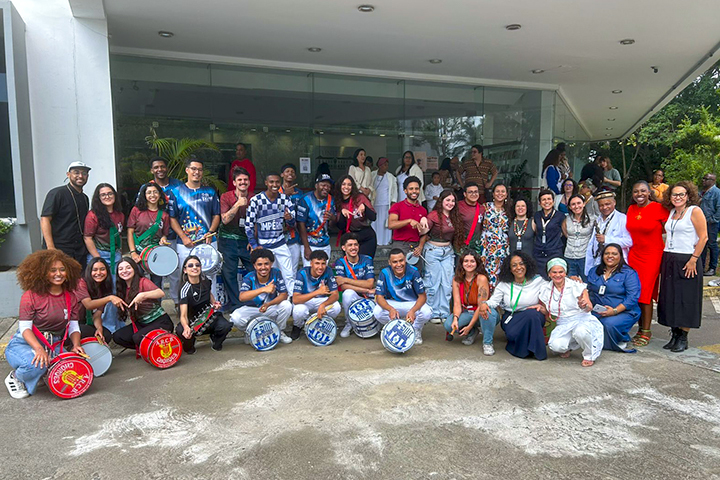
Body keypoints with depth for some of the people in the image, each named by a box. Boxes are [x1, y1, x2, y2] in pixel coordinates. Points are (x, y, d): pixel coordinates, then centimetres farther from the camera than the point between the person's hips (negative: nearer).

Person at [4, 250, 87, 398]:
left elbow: (73, 326, 2)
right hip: (25, 343, -4)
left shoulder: (71, 297, 3)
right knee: (35, 364, -36)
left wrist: (76, 345, -18)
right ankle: (15, 378, 0)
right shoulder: (31, 296, -13)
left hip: (54, 345, 4)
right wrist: (39, 349, -31)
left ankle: (45, 374, 12)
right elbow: (25, 327, -16)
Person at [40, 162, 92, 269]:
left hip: (80, 252, 6)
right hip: (59, 250, -6)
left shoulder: (84, 198, 17)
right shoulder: (57, 193, -4)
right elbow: (44, 220, -11)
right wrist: (51, 248, -18)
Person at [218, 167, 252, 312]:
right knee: (229, 272, 0)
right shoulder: (226, 197, -4)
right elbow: (225, 219, -14)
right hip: (228, 239, -2)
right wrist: (238, 204, -23)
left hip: (246, 240, 2)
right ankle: (234, 304, 13)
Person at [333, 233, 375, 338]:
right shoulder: (340, 262, -4)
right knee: (348, 293, -35)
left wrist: (346, 280, -19)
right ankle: (349, 324, -7)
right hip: (352, 299, -1)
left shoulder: (367, 260, -3)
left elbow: (370, 284, -15)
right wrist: (367, 290, -22)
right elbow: (343, 286, -17)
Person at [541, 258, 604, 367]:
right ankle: (568, 347, 12)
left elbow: (589, 308, -11)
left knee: (580, 331, -39)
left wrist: (585, 305, -34)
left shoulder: (576, 286, -6)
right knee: (555, 345, -28)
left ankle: (589, 356, -5)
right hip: (563, 326, 3)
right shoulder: (545, 290, 3)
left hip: (583, 320, -2)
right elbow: (545, 311, 14)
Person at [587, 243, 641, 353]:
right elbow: (588, 290, 17)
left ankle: (623, 343, -3)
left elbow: (632, 297, -10)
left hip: (623, 312, -4)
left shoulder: (629, 273, -1)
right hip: (597, 311, 4)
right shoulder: (594, 272, 16)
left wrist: (615, 311, -21)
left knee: (609, 324, -35)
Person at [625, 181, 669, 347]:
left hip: (652, 255, -5)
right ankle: (641, 329, 16)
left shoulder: (659, 208, -9)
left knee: (645, 294, -6)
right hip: (633, 255, 5)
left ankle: (646, 332, 3)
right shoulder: (631, 209, 8)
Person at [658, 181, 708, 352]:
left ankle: (683, 338, 8)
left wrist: (693, 259, -16)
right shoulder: (671, 212, 13)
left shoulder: (695, 211, -6)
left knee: (685, 298, -1)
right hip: (669, 260, 7)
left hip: (687, 261, -6)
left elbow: (703, 237, -11)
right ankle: (674, 336, 17)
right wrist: (665, 258, 10)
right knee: (670, 298, 7)